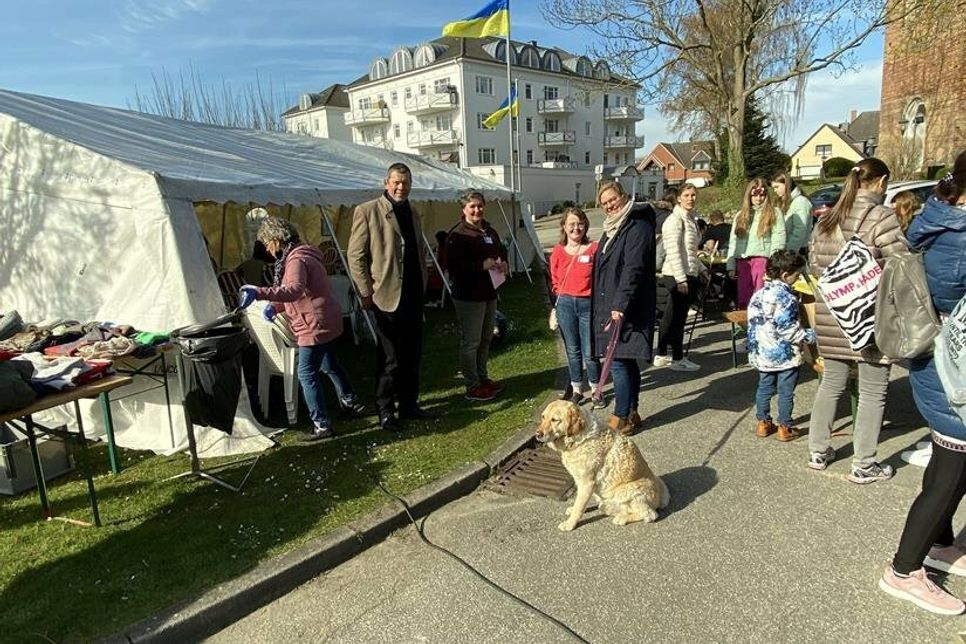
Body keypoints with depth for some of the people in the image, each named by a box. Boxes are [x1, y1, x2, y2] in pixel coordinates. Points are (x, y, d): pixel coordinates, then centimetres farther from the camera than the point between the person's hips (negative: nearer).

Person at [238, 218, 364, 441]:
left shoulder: (296, 260, -19)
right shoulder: (299, 255, 14)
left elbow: (294, 290, -39)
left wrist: (259, 292, -49)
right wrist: (275, 306, 5)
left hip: (315, 325, -11)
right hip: (326, 322, 11)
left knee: (306, 374, -5)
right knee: (329, 365, 26)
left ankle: (322, 425, 0)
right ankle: (350, 400, 43)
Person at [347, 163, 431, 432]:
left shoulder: (412, 212, 16)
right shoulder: (367, 211, -5)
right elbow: (355, 255, -7)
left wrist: (423, 283, 13)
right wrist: (366, 293, -11)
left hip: (413, 296, 6)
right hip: (387, 296, -6)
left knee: (412, 356, 12)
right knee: (390, 359, 0)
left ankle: (409, 405, 25)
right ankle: (385, 411, 14)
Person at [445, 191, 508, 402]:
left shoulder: (490, 231, 14)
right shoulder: (458, 234, -12)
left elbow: (501, 250, 28)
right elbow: (453, 264, -21)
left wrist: (503, 262, 5)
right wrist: (481, 265, -27)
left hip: (489, 292, 9)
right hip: (469, 295, -9)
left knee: (485, 338, 18)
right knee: (471, 341, -2)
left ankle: (482, 378, 32)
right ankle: (472, 386, 9)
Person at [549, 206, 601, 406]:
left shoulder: (594, 249, -4)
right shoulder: (558, 251, 5)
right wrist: (561, 297, 6)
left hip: (588, 304, -3)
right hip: (565, 304, 3)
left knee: (589, 353, 0)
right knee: (572, 351, 13)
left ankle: (596, 390, 19)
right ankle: (576, 389, 26)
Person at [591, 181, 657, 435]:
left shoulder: (638, 227, -11)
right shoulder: (612, 228, 18)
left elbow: (633, 270, -20)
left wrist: (620, 305, -26)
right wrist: (602, 306, 17)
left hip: (625, 309, -9)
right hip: (608, 306, 9)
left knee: (620, 362, -8)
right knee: (626, 362, 14)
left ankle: (622, 418, 1)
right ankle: (631, 414, 23)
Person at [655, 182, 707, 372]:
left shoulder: (690, 219, 18)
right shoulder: (675, 220, -12)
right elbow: (673, 251, -19)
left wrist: (702, 269, 20)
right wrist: (681, 279, -22)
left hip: (689, 275, 9)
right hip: (677, 276, -9)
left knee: (672, 316, 13)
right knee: (678, 317, -2)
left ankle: (661, 355, 22)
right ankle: (677, 359, 8)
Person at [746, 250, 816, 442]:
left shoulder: (760, 293, 2)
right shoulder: (787, 297, -18)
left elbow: (753, 321, 6)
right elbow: (787, 329, -20)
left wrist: (753, 346, 15)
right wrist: (808, 336, -8)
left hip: (762, 353, 6)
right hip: (785, 355, -6)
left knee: (764, 388, 17)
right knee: (786, 392, 6)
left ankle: (763, 423, 25)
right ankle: (785, 428, 15)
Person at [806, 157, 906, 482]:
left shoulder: (826, 219, 7)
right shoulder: (881, 217, -13)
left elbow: (814, 263, 13)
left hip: (830, 316, 6)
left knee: (831, 383, 18)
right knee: (872, 392, 7)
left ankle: (818, 451, 27)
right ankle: (863, 466, 16)